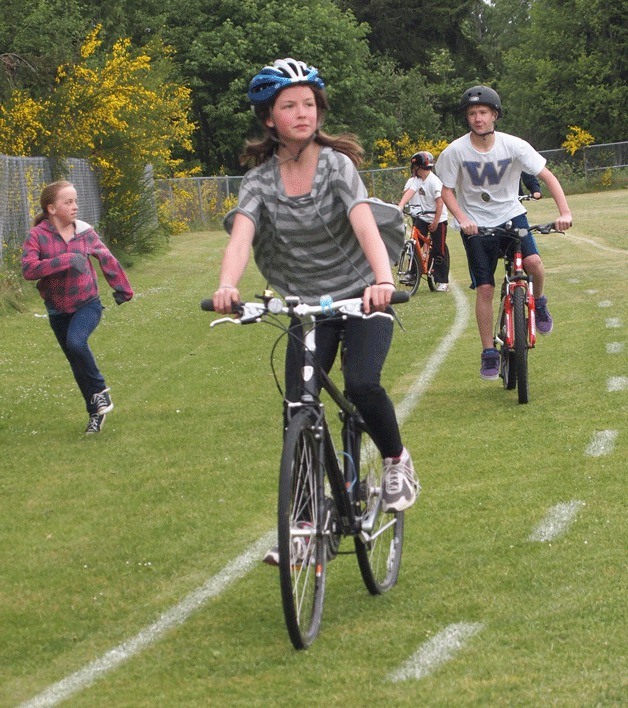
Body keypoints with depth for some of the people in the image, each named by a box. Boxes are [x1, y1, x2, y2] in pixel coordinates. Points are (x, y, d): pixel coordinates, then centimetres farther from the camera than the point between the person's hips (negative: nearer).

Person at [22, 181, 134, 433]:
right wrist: (65, 261, -33)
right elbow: (28, 269, -26)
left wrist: (122, 289, 16)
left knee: (76, 341, -28)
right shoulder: (38, 236, -11)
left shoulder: (85, 232, -5)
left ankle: (99, 390, -7)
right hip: (58, 310, 1)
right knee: (76, 363, 10)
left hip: (87, 304, -1)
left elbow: (107, 259, 9)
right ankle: (96, 412, 25)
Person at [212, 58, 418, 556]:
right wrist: (227, 285, -45)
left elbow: (364, 224, -30)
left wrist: (383, 279, -49)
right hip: (307, 305, 3)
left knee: (362, 384, -25)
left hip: (361, 296, -3)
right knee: (298, 409, -6)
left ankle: (397, 460, 5)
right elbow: (241, 234, -24)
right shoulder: (261, 180, -7)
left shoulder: (337, 165, -14)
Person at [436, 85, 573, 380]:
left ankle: (538, 302, 9)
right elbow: (447, 191, -4)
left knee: (533, 262, -25)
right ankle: (489, 353, 8)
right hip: (476, 225, 0)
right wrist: (462, 219, -22)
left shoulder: (513, 145, -13)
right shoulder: (455, 151, -14)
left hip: (511, 215, 0)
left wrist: (564, 212, -24)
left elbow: (547, 177, -11)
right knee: (485, 289, -5)